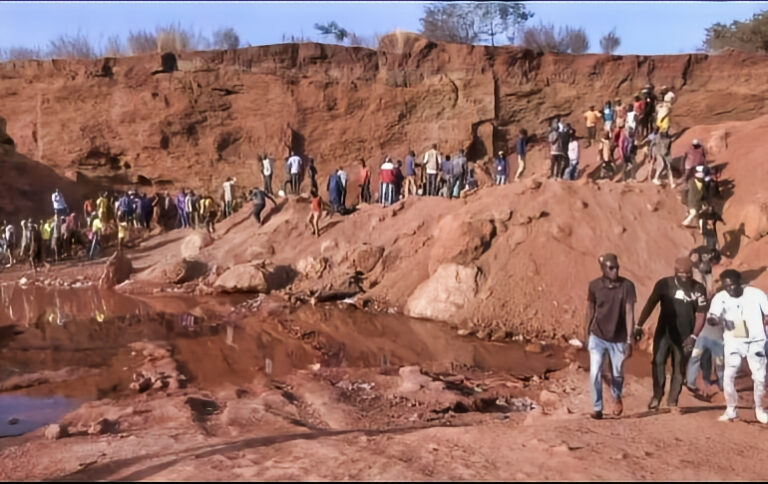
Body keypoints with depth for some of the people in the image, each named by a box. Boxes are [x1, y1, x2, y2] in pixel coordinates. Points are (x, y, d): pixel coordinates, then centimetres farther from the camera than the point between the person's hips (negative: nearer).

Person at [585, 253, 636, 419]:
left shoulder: (627, 286, -16)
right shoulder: (594, 285, -11)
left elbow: (629, 313, -15)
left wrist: (629, 340, -18)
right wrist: (587, 332, 10)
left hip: (618, 339, 0)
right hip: (597, 337, 0)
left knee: (617, 374, 13)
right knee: (594, 373, -8)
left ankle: (616, 397, 44)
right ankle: (597, 407, 8)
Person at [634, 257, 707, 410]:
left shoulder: (699, 289, -5)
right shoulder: (664, 284, -8)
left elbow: (700, 314, -2)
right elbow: (650, 304, -2)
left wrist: (693, 336, -10)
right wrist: (639, 326, -6)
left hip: (684, 336, 1)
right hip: (663, 331, -1)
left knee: (679, 368, 6)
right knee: (658, 362, -14)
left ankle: (672, 402, 15)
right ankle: (657, 395, 1)